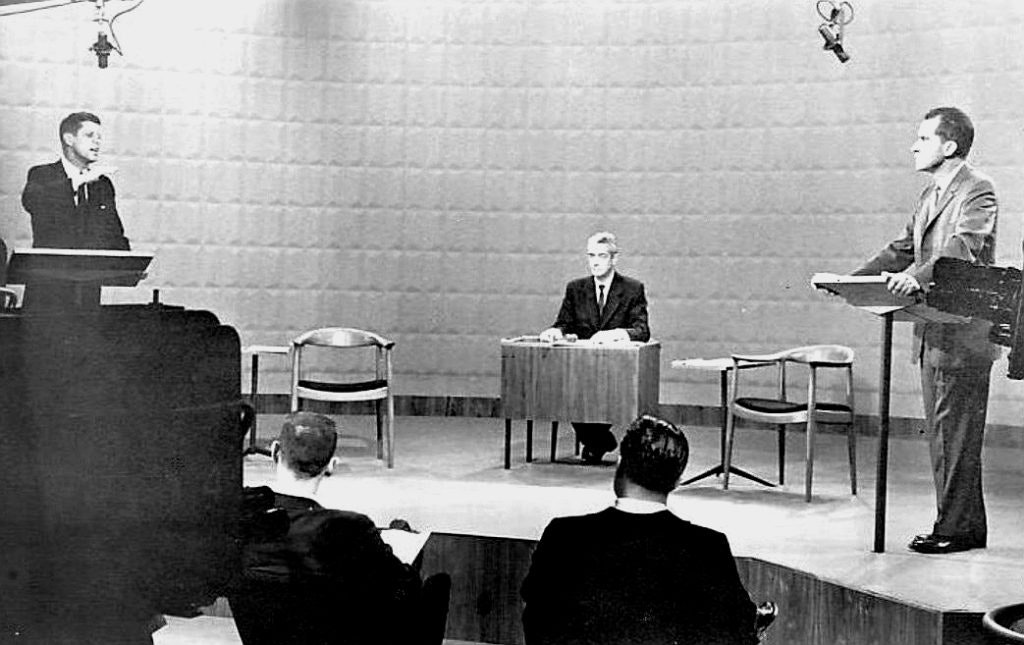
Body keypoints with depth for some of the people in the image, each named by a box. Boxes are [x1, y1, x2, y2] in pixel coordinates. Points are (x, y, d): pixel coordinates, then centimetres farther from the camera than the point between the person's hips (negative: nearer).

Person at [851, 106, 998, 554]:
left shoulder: (977, 191, -11)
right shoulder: (931, 194, 18)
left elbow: (962, 249, -27)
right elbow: (903, 249, 19)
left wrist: (917, 277, -41)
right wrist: (855, 279, 6)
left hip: (962, 336, -9)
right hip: (933, 333, 9)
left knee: (955, 436, -5)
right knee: (941, 435, 13)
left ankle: (958, 529, 3)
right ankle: (960, 524, 21)